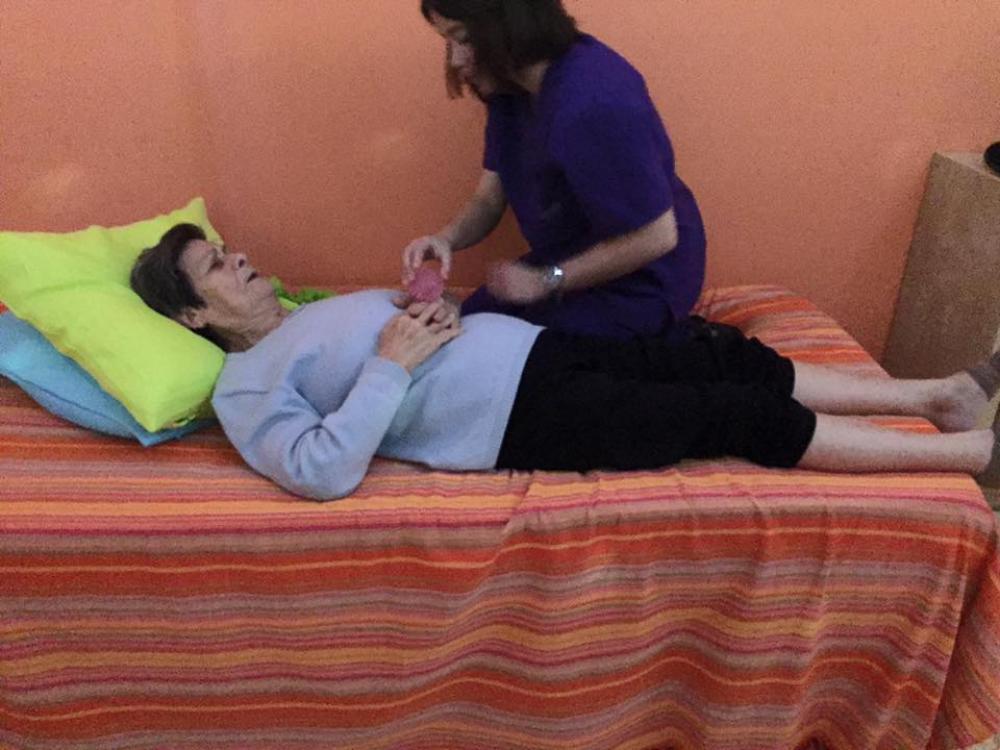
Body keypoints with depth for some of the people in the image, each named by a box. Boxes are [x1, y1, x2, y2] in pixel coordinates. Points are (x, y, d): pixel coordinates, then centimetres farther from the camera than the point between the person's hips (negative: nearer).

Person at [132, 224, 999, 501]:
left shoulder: (314, 313, 21)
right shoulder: (246, 387, -3)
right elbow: (324, 469, -19)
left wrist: (429, 307, 3)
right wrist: (391, 365, -17)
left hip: (534, 350, 8)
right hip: (521, 420, -8)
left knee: (730, 359, 1)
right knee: (739, 416, -10)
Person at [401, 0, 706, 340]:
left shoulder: (594, 104, -32)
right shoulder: (511, 86, -3)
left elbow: (656, 236, -28)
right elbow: (488, 199, 0)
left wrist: (547, 280, -21)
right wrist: (445, 238, -22)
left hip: (635, 284, -9)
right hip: (568, 265, 9)